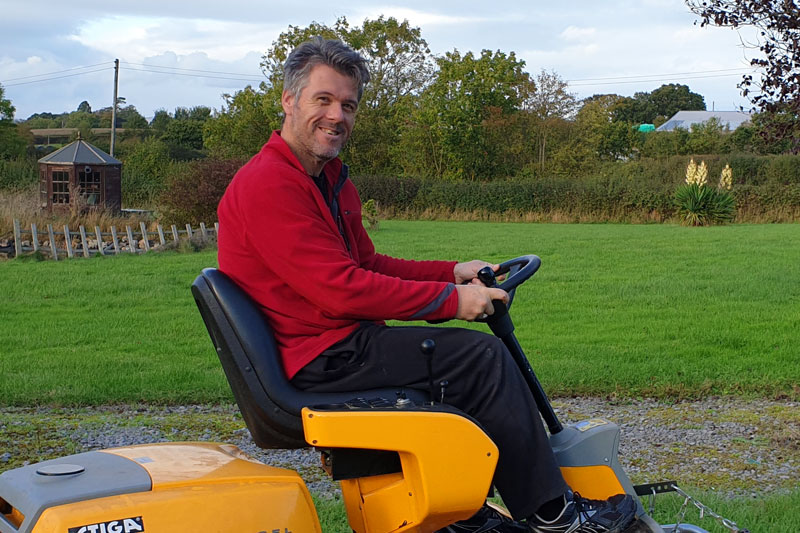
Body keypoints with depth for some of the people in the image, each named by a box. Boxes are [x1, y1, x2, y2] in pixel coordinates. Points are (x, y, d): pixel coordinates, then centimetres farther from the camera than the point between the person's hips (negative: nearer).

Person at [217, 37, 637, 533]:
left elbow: (368, 264, 17)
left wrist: (453, 273, 4)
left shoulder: (331, 179, 16)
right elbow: (342, 289, -23)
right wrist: (450, 299, -17)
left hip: (340, 340, 11)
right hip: (319, 358, -11)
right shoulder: (270, 184, -18)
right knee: (482, 357, -10)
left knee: (467, 355, 16)